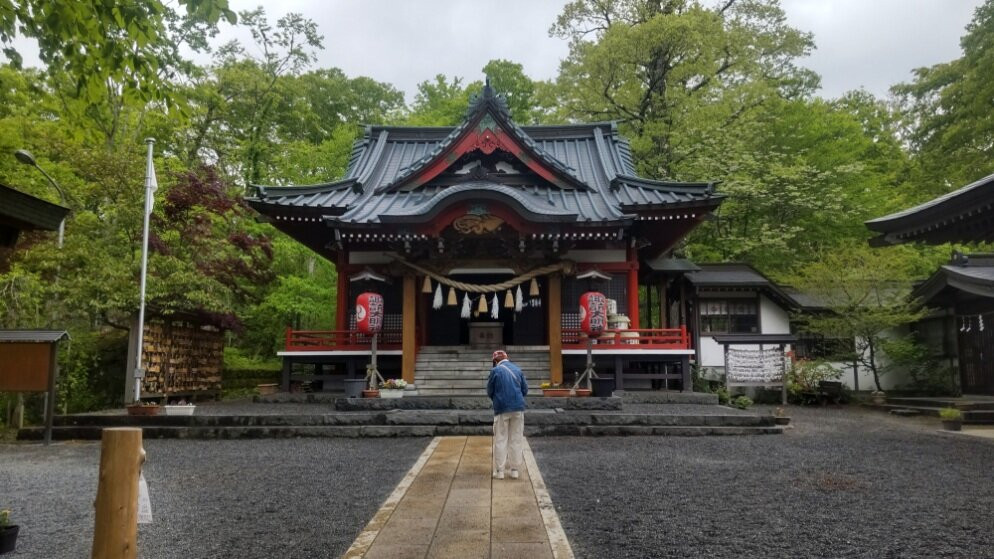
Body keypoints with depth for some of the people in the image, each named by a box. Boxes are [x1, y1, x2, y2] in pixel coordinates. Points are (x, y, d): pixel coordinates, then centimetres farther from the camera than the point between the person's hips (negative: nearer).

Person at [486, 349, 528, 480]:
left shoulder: (495, 371, -5)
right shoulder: (518, 369, 6)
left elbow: (489, 391, 2)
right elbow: (525, 390, 8)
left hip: (502, 409, -3)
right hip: (518, 408, 3)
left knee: (500, 440, 6)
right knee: (516, 439, 9)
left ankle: (499, 471, 8)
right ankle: (515, 470, 12)